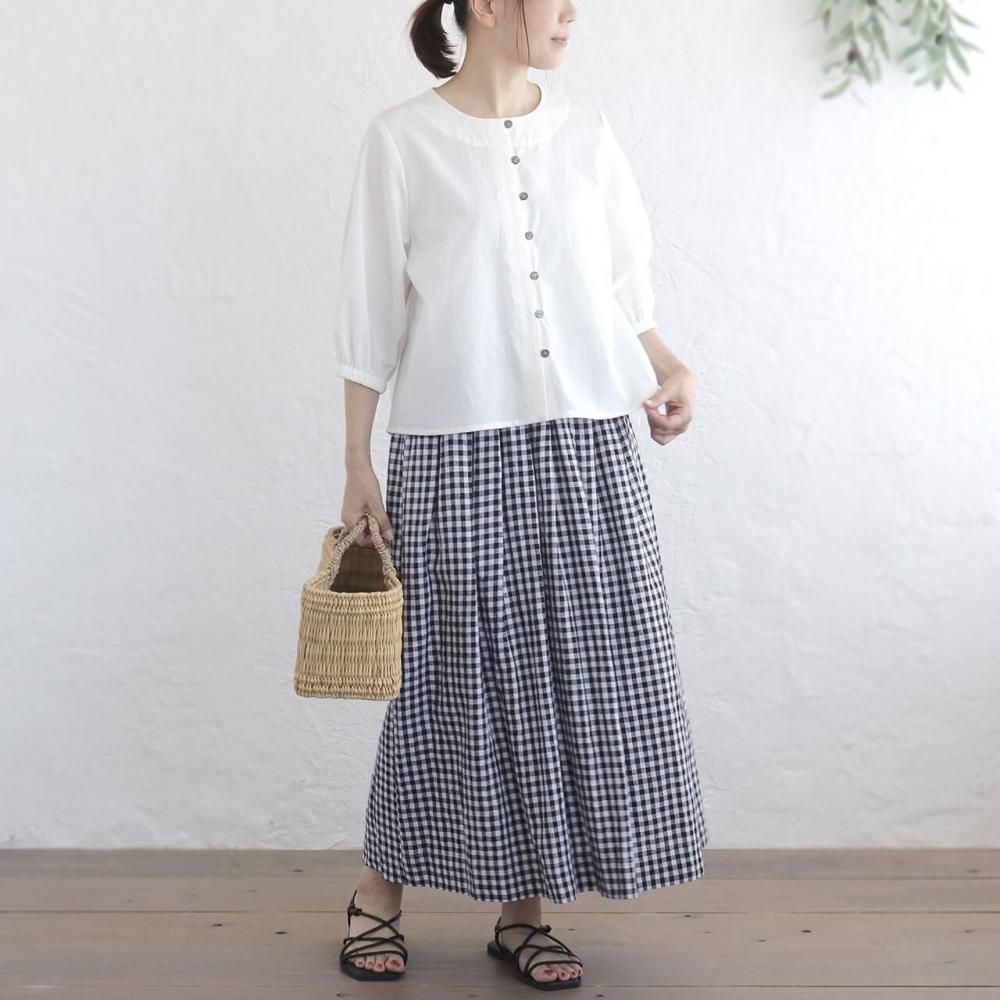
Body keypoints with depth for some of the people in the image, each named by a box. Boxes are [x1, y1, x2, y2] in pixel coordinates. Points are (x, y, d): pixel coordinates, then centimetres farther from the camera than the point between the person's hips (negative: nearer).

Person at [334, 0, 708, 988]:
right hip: (455, 454, -4)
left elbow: (621, 286, 15)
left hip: (588, 445, 4)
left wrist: (668, 366, -4)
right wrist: (358, 466, -2)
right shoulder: (402, 139, -1)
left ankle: (522, 913, 19)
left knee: (582, 671, 4)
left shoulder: (588, 134, 10)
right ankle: (378, 895, 23)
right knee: (457, 674, 1)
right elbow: (370, 315, 0)